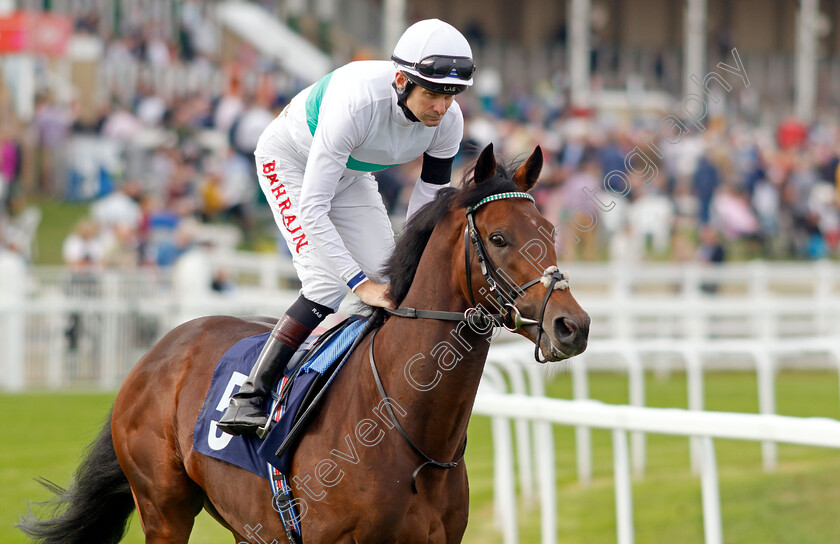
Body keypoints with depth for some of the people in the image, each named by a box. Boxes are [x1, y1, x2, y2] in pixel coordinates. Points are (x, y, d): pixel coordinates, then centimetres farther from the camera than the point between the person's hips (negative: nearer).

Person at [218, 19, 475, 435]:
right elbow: (311, 210, -40)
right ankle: (249, 396, -17)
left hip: (350, 175, 6)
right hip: (290, 162, -6)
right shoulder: (356, 102, -42)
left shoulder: (448, 121, -24)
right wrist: (361, 283, -42)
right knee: (329, 285, -23)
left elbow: (428, 204, -9)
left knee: (392, 288, -6)